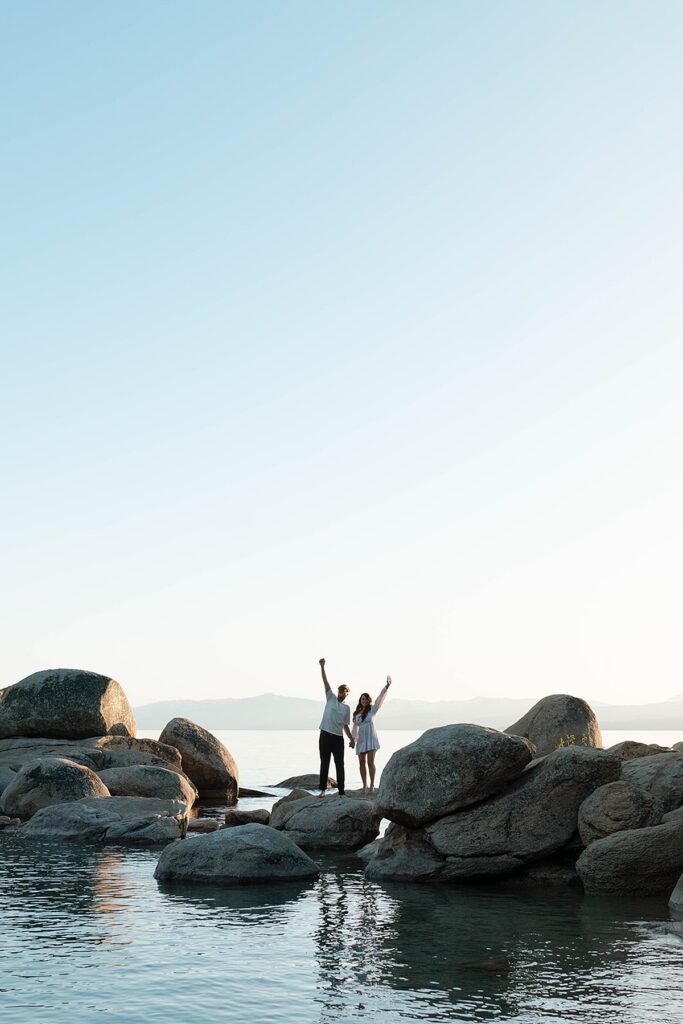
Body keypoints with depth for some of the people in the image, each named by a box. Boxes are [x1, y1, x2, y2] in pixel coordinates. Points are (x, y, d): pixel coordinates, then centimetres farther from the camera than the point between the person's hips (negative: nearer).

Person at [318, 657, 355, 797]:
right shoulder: (331, 698, 7)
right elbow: (326, 682, 0)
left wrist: (351, 738, 5)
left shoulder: (346, 708, 12)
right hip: (325, 735, -1)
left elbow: (345, 725, 16)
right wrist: (322, 667, -9)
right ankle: (323, 789, 10)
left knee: (339, 765, -1)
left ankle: (341, 791, 1)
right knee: (324, 763, 4)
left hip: (338, 738, 1)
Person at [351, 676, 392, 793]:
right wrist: (353, 739, 11)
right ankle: (364, 785, 10)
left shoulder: (372, 709, 1)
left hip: (371, 738, -4)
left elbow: (380, 699, -10)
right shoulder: (357, 713, 12)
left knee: (370, 762, -8)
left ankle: (372, 786, -5)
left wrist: (386, 687, -21)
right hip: (361, 740, 4)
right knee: (362, 763, 4)